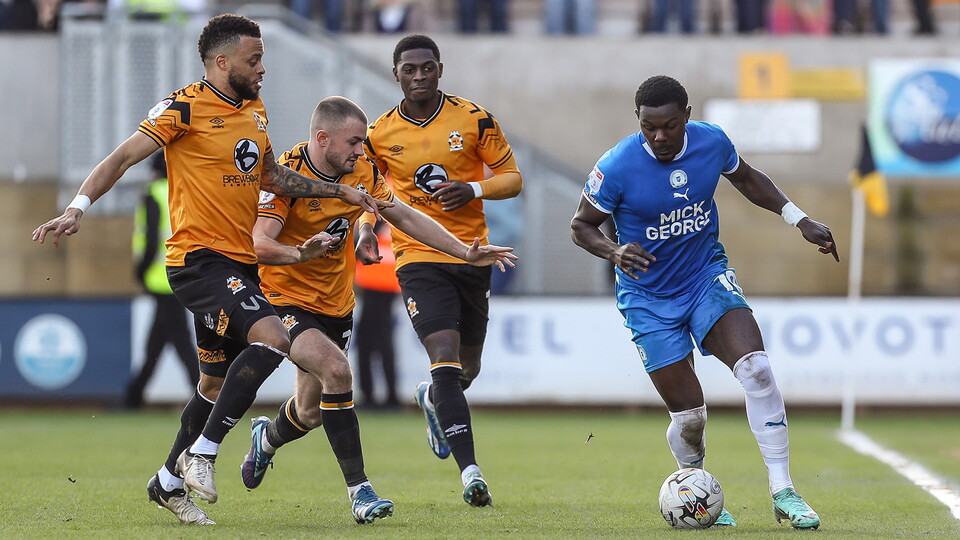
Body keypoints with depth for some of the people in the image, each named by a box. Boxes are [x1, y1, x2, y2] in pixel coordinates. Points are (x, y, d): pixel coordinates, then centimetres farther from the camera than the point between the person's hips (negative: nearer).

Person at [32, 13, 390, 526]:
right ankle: (200, 453, -17)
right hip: (199, 258, -9)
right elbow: (122, 157, -13)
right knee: (271, 336, -26)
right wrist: (77, 208, -26)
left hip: (240, 263, 9)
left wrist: (340, 191, 23)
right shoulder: (185, 107, -10)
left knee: (217, 381, 13)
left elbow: (271, 176, 27)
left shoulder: (254, 110, 14)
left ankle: (169, 483, 28)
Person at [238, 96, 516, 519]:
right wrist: (300, 253, -50)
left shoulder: (362, 173, -2)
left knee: (311, 413, 14)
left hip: (336, 305, 7)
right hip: (286, 301, -6)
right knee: (336, 370, -30)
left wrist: (466, 253, 4)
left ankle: (267, 437, 50)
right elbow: (260, 244, -29)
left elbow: (406, 217, 9)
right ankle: (358, 488, -24)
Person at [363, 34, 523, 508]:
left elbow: (512, 178, 2)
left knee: (467, 368, 14)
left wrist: (474, 190, -17)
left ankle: (433, 398, 52)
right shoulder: (379, 134, -1)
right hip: (418, 259, -2)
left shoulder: (475, 120, -3)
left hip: (471, 256, 2)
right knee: (445, 358, -19)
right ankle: (470, 470, -22)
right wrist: (366, 228, -2)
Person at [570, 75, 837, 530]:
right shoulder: (616, 167, -20)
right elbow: (582, 225, -7)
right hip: (649, 299, -2)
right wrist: (615, 252, -27)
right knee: (688, 412, -4)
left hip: (707, 276, 2)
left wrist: (799, 220, 7)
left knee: (756, 368, -21)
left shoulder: (712, 142, -9)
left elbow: (747, 179, 13)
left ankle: (783, 492, -16)